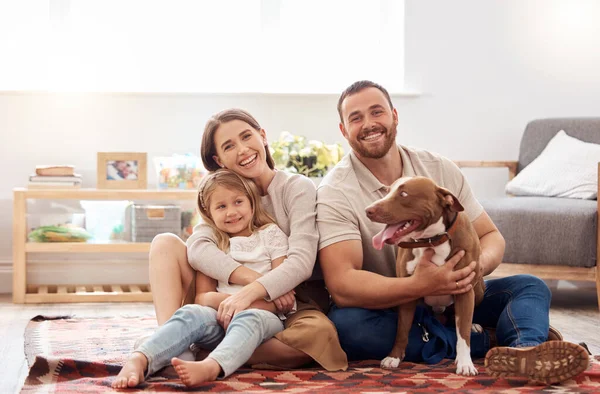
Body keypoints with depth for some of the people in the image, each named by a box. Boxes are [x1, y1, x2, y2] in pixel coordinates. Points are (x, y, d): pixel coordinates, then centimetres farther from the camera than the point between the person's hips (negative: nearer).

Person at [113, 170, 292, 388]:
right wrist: (226, 300, -15)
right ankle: (139, 360, -52)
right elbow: (202, 297, 9)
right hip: (221, 320, 3)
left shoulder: (271, 235, 8)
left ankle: (210, 367, -66)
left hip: (264, 316, -3)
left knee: (247, 318, -37)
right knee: (191, 314, -29)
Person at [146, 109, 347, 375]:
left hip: (290, 310, -3)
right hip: (231, 306, 3)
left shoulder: (298, 188, -3)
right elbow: (197, 247, -12)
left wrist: (250, 293, -35)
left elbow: (302, 261, -18)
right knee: (165, 243, -9)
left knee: (319, 331, -38)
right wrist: (257, 281, -27)